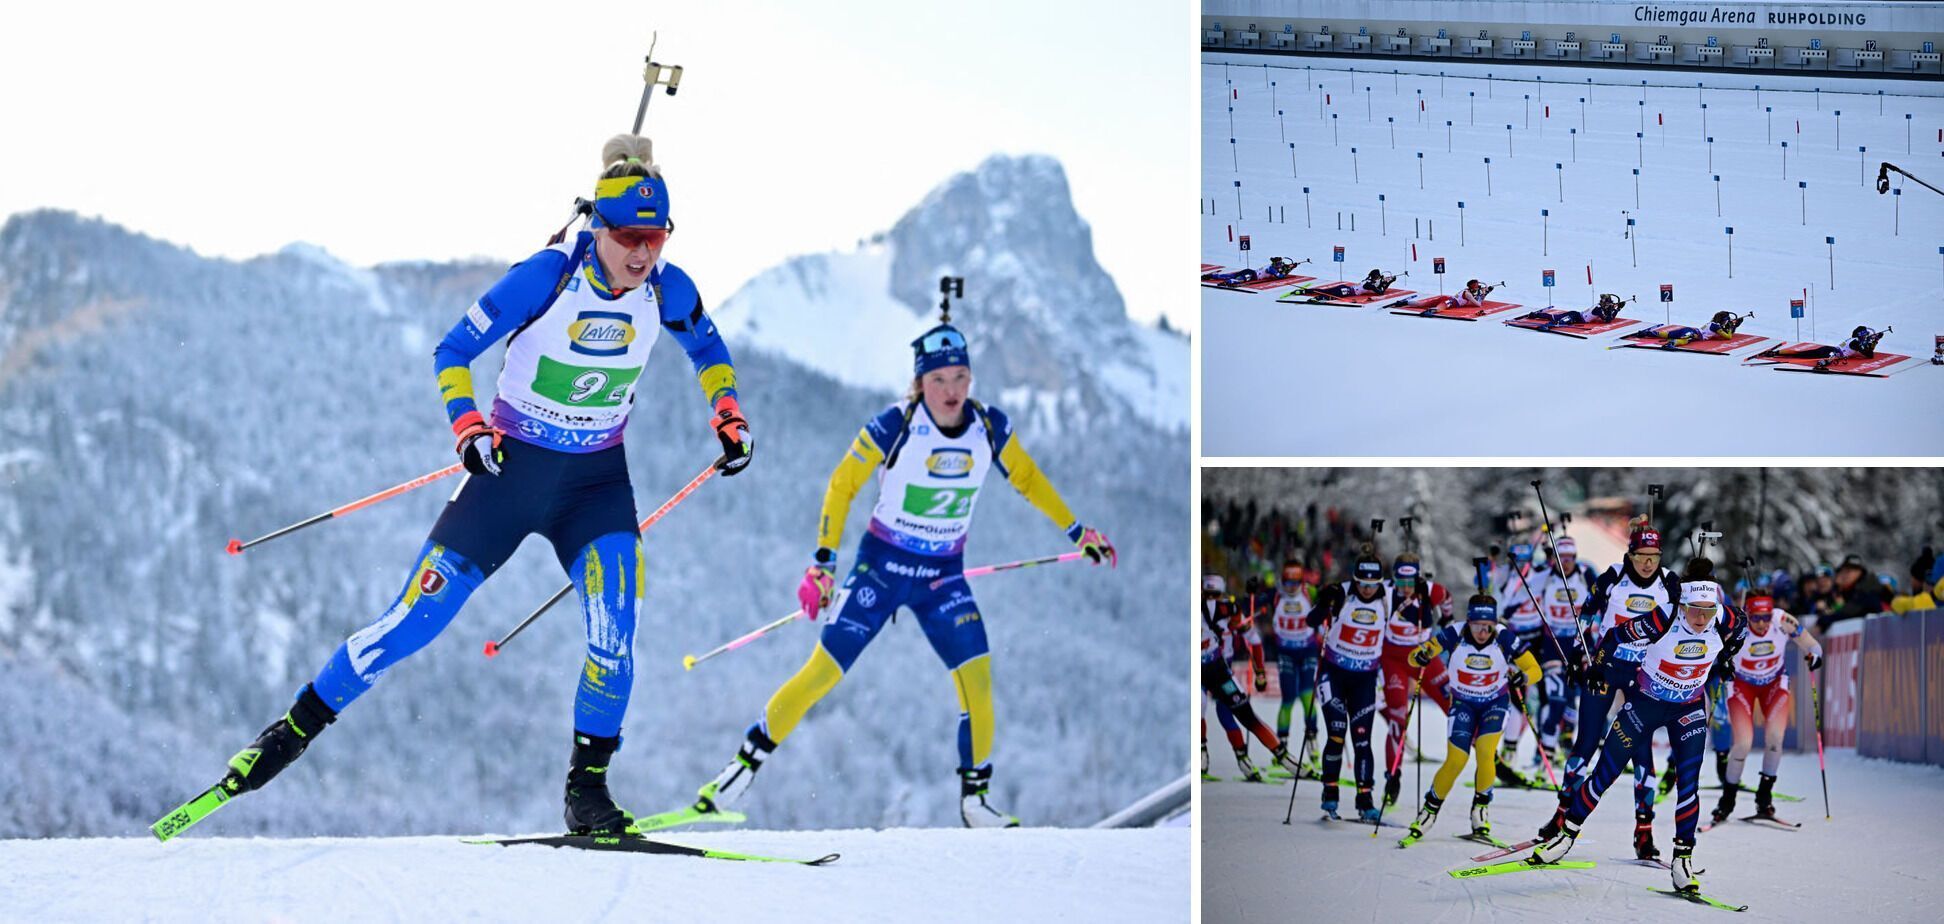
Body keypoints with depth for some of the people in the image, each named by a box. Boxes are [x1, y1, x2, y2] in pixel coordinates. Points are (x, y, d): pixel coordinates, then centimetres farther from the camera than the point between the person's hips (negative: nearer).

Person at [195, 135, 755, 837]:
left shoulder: (666, 289, -8)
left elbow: (707, 346, 16)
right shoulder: (547, 276, -19)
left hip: (598, 482, 2)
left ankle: (587, 786, -4)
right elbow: (452, 353, -11)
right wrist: (467, 426, -25)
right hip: (510, 467, -2)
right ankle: (297, 728, 11)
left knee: (614, 625, -20)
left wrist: (729, 413, 4)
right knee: (420, 615, -4)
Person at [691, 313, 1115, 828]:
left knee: (977, 678, -11)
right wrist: (823, 562, -10)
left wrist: (1077, 532, 13)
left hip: (944, 578, 3)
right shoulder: (894, 427, -17)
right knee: (822, 672, -6)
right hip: (880, 568, -3)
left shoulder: (990, 427, -7)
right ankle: (744, 766, 9)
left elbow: (1028, 479, 10)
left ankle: (975, 799, 5)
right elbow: (842, 486, -7)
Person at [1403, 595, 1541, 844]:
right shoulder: (1454, 635, -24)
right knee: (1456, 761, -11)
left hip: (1495, 703, 0)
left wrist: (1521, 678, -36)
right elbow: (1414, 657, -20)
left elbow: (1534, 669, -14)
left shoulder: (1504, 638, -24)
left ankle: (1481, 810, 1)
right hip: (1463, 703, 0)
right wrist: (1421, 657, -44)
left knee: (1485, 753, -20)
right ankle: (1430, 809, 10)